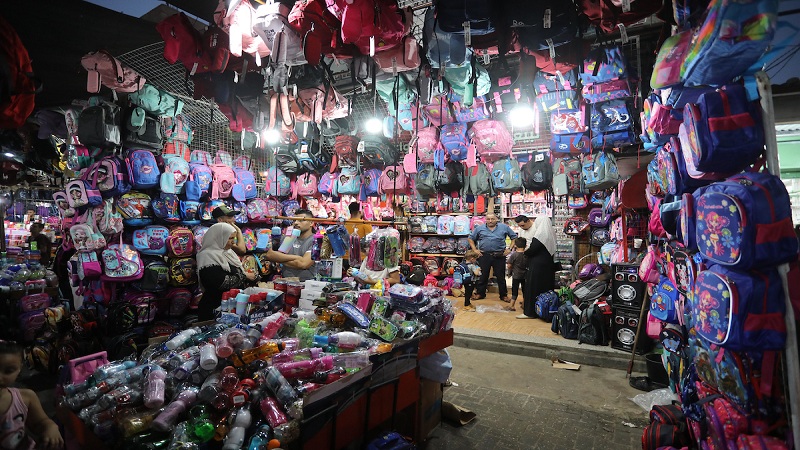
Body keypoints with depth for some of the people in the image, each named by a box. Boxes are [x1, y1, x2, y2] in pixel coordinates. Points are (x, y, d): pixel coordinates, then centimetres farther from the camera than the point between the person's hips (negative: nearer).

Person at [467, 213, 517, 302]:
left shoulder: (504, 227, 4)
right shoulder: (479, 228, 6)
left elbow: (514, 237, 9)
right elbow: (471, 238, 13)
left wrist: (509, 249, 2)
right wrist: (475, 250, 4)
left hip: (499, 256, -1)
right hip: (484, 255, 1)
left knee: (501, 276, 7)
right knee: (482, 275, 8)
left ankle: (504, 295, 19)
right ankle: (480, 293, 21)